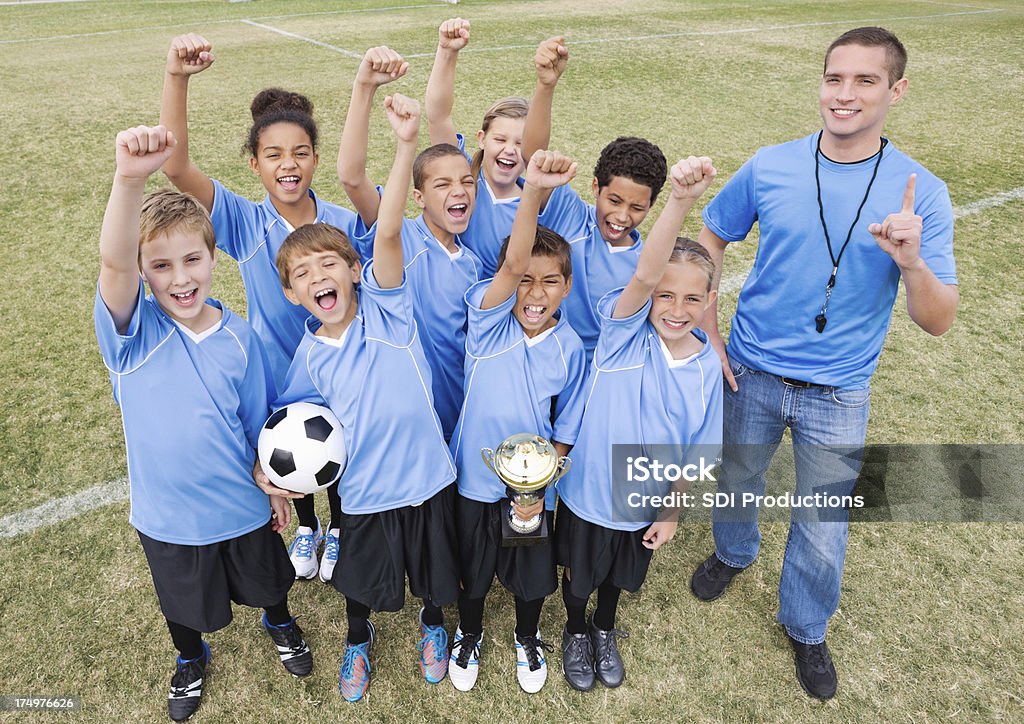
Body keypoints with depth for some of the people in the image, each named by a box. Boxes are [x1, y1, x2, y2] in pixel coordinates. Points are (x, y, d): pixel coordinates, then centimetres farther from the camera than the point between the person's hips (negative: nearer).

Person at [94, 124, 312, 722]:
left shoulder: (239, 337, -14)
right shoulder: (134, 330, -19)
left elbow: (258, 421, -3)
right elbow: (113, 262, -41)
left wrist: (275, 488, 6)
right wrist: (130, 180, -57)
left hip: (241, 504, 1)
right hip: (166, 513, 0)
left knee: (265, 582, 26)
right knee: (184, 602, 24)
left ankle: (279, 622, 59)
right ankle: (191, 659, 56)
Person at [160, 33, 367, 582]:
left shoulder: (345, 225, -16)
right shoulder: (245, 224, -18)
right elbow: (176, 167, -32)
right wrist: (176, 77, -42)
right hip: (279, 375, 1)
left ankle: (338, 529, 50)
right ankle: (306, 527, 53)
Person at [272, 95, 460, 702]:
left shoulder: (386, 305, -13)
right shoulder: (310, 356, -4)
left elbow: (389, 232, -28)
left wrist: (407, 144, -40)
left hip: (427, 479, -2)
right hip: (362, 490, 2)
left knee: (435, 572, 21)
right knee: (360, 578, 24)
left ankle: (434, 625, 55)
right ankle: (359, 640, 57)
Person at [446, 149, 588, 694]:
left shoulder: (570, 348, -12)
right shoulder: (488, 318, -16)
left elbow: (564, 431, -5)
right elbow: (512, 262, -37)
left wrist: (537, 489, -14)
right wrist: (532, 189, -50)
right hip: (475, 479, -1)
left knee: (531, 572, 21)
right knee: (472, 569, 21)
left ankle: (528, 639, 52)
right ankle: (469, 634, 51)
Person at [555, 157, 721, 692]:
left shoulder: (707, 367, -11)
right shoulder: (625, 332, -20)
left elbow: (697, 452, -2)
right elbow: (643, 275, -41)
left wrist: (670, 513, -1)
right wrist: (680, 200, -54)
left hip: (645, 504, 3)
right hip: (588, 493, -2)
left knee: (619, 577, 28)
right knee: (579, 573, 22)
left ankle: (605, 633, 58)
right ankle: (576, 632, 53)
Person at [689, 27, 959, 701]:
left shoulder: (921, 192, -11)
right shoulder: (769, 167, -9)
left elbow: (939, 323, -12)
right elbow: (710, 240, 6)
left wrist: (912, 263, -33)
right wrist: (708, 329, -3)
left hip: (838, 396, -1)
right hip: (750, 372, 1)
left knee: (823, 528, 13)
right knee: (736, 482, 23)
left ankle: (807, 628, 42)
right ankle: (734, 553, 56)